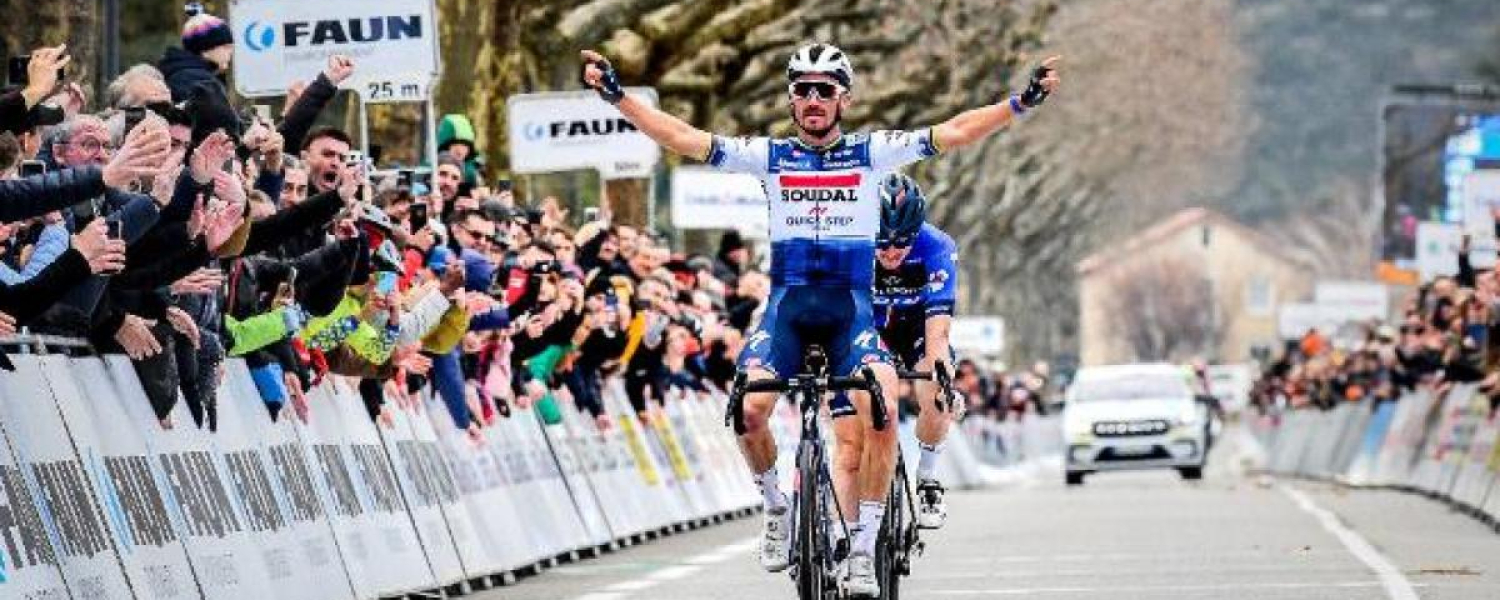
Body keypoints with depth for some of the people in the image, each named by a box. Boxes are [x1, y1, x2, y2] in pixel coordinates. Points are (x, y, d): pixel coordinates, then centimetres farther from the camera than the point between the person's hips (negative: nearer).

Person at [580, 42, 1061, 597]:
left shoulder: (871, 152, 5)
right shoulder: (770, 156, 6)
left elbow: (953, 134, -1)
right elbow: (684, 139, 0)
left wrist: (1022, 103, -12)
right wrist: (617, 95, -8)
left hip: (850, 307, -1)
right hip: (786, 305, 1)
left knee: (881, 411, -26)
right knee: (749, 409, -24)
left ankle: (864, 551, -17)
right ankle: (776, 505, 6)